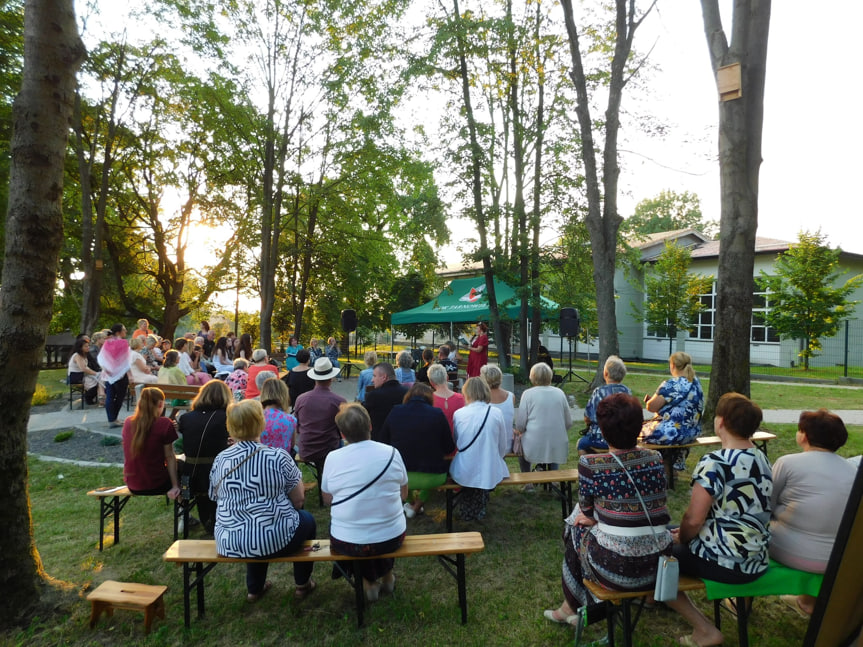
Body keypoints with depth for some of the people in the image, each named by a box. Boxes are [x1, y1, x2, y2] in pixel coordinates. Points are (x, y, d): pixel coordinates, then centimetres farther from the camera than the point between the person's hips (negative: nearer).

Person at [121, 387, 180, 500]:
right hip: (155, 486, -5)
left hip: (132, 486, 5)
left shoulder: (128, 422, -2)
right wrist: (175, 486, -8)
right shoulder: (164, 424, -17)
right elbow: (169, 457, -13)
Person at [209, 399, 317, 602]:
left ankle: (254, 588, 42)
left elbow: (215, 498, 8)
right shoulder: (278, 457, -16)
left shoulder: (220, 460, -5)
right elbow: (299, 499, -8)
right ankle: (302, 584, 35)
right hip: (274, 541, -4)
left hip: (230, 544, 4)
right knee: (307, 520, 26)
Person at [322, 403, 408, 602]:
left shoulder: (333, 458, -12)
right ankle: (386, 575, 44)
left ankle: (369, 581, 32)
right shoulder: (391, 453, -9)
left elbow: (327, 500, 3)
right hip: (392, 538, 1)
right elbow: (404, 495, 4)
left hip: (347, 543, -1)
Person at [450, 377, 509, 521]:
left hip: (463, 474, 0)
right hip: (490, 474, 0)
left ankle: (467, 510, 45)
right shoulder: (496, 413, -7)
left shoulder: (458, 414, -8)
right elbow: (503, 447, 3)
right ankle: (479, 509, 43)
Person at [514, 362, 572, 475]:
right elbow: (569, 423, 9)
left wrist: (519, 431, 16)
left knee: (521, 443, 28)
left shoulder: (528, 394, -5)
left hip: (534, 446, -3)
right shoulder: (560, 393, 5)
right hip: (558, 447, 3)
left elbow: (520, 424, -6)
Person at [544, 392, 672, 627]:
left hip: (616, 570, -4)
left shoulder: (590, 464, -13)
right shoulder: (655, 459, 0)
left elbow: (587, 512, 1)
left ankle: (572, 606, 42)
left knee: (575, 528, 23)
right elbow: (650, 507, 12)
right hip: (658, 564, 5)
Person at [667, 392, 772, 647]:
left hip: (722, 561, -8)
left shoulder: (714, 462, -21)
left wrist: (680, 538, 1)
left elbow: (693, 520, -22)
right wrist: (684, 533, 15)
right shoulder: (761, 459, 5)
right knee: (669, 535, 24)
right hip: (755, 561, 8)